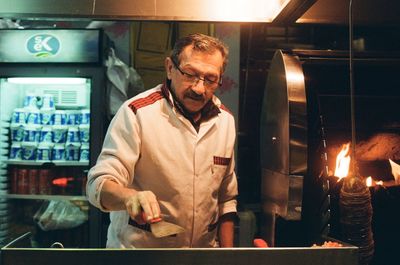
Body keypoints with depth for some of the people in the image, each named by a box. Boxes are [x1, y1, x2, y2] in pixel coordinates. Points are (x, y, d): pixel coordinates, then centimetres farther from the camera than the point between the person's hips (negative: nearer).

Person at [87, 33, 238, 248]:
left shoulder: (225, 120, -1)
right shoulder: (137, 113, -19)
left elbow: (226, 198, 6)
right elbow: (99, 185, -23)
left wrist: (227, 248, 1)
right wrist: (130, 197, -43)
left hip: (206, 246, 5)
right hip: (138, 244, -4)